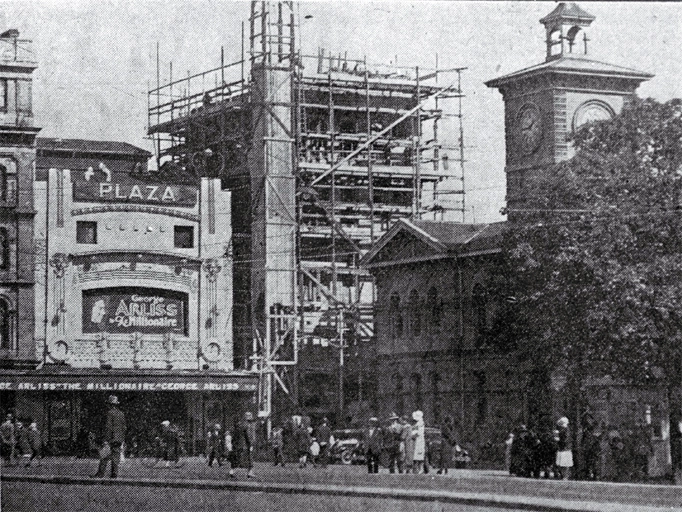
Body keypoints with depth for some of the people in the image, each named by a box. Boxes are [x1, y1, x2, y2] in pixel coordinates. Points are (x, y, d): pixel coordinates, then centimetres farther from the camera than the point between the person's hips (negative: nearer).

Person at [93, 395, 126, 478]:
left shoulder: (110, 413, -9)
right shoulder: (121, 414, 13)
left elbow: (108, 427, -14)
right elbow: (124, 428, 16)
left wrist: (106, 439, -14)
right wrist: (122, 440, 21)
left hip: (112, 438, -6)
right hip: (119, 439, 7)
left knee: (104, 457, -5)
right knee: (116, 457, 6)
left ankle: (100, 474, -7)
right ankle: (114, 474, 2)